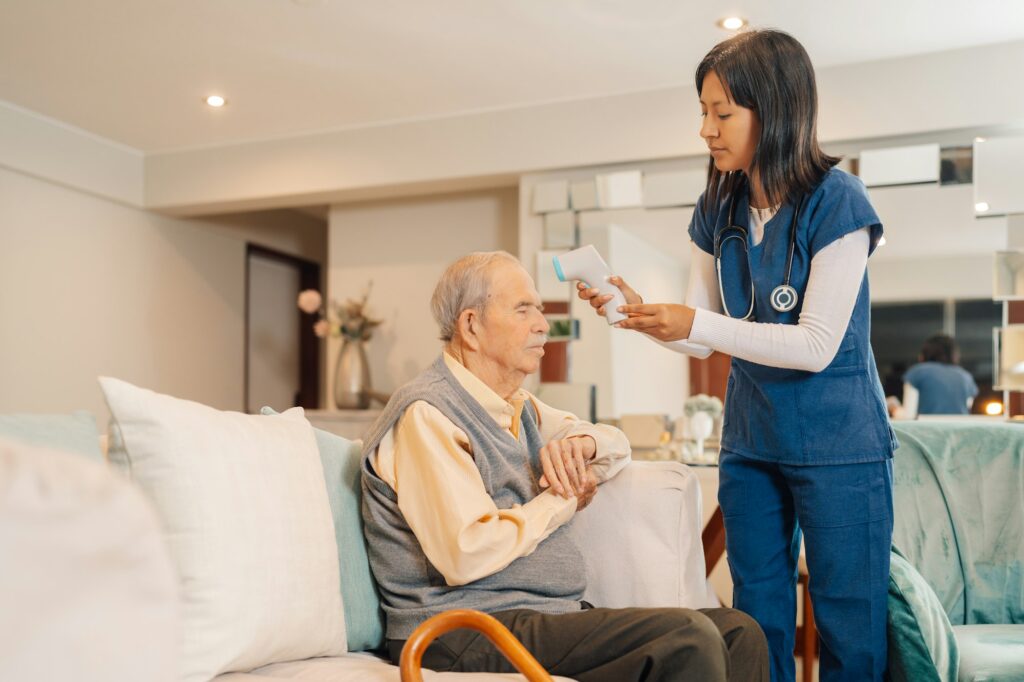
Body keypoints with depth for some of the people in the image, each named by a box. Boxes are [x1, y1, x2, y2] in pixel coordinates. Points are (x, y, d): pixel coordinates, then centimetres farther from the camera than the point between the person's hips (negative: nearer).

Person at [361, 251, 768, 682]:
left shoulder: (517, 406, 17)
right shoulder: (427, 413, -12)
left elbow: (616, 443, 29)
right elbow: (467, 555, -23)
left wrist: (582, 444, 3)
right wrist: (562, 502, -7)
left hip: (550, 613, 9)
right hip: (467, 629, -9)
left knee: (740, 634, -5)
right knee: (689, 638, -25)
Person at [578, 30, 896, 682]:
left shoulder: (837, 200, -16)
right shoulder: (718, 211, 2)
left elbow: (818, 346, -20)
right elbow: (702, 338, 5)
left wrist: (697, 323, -25)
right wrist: (638, 310, -13)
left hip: (839, 449, -6)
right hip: (750, 443, 6)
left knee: (850, 627, 5)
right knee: (758, 621, 16)